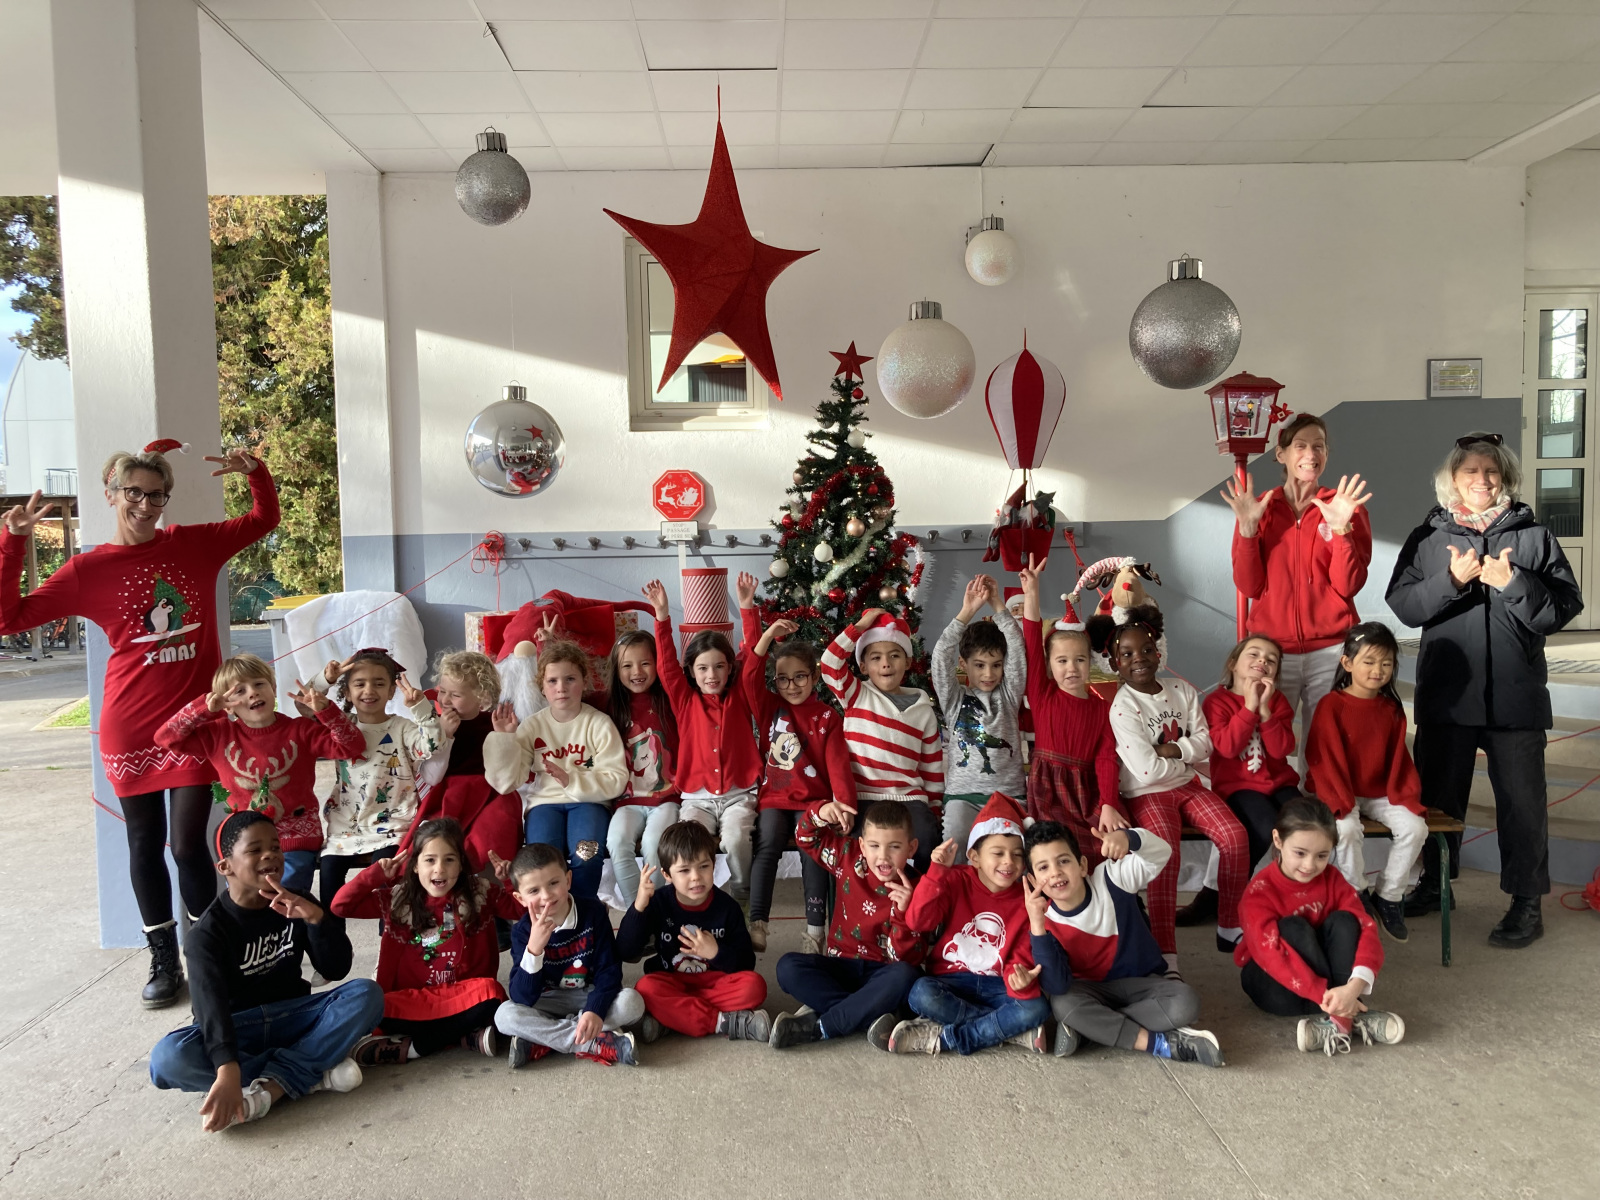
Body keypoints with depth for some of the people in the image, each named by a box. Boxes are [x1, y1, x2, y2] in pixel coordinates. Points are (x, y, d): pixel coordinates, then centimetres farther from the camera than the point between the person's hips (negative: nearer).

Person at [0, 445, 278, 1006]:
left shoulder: (195, 544, 4)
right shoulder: (87, 569, 1)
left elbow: (264, 519, 16)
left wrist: (255, 471, -2)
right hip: (130, 727, 0)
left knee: (188, 844, -2)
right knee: (146, 844, 10)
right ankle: (164, 961, 25)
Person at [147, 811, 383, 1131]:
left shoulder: (296, 905, -1)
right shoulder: (208, 931, -13)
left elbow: (336, 969, -9)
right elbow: (209, 1003, -28)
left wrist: (317, 918, -28)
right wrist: (228, 1072, -44)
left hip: (292, 1018, 2)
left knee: (367, 994, -22)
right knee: (167, 1059, -33)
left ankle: (269, 1086, -31)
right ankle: (312, 1072, -26)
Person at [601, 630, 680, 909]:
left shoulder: (669, 702, 1)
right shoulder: (612, 707, 6)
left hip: (666, 797, -2)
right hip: (628, 800, 2)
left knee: (652, 843, -29)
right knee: (617, 842, -27)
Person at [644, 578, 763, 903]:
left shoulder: (739, 696, 4)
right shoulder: (684, 700, 4)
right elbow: (667, 665, -5)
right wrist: (662, 615, -16)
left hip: (738, 794, -1)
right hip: (697, 797, 1)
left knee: (736, 839, -28)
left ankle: (741, 895, -3)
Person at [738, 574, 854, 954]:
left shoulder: (827, 718, 4)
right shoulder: (769, 708, 7)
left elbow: (837, 762, -7)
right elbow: (751, 672, -6)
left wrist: (842, 801, -24)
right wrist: (758, 623, -14)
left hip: (814, 800, -1)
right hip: (774, 798, 1)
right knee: (768, 844, -26)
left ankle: (815, 928, -20)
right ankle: (757, 923, -24)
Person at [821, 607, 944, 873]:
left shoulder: (923, 710, 11)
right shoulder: (856, 695, 7)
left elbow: (933, 768, 13)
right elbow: (830, 662, -9)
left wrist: (933, 812, 10)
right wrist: (860, 626, -5)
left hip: (909, 798, 2)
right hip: (861, 797, -1)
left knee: (927, 841, -25)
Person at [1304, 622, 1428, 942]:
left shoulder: (1392, 708, 5)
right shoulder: (1331, 705, -11)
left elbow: (1399, 760, 8)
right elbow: (1324, 759, -14)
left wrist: (1408, 796, -6)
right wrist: (1341, 803, -22)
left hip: (1380, 793, 5)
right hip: (1340, 792, -5)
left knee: (1415, 827, -17)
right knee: (1347, 829, -31)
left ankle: (1388, 898, 1)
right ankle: (1358, 897, -7)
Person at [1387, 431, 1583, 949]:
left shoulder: (1533, 535, 3)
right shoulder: (1428, 537, 6)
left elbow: (1566, 605, -3)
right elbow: (1403, 605, -3)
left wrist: (1514, 583, -18)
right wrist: (1451, 580, -17)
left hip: (1516, 695, -1)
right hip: (1445, 692, 2)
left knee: (1521, 800, 3)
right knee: (1438, 794, 13)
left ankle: (1527, 902, 15)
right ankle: (1432, 884, 29)